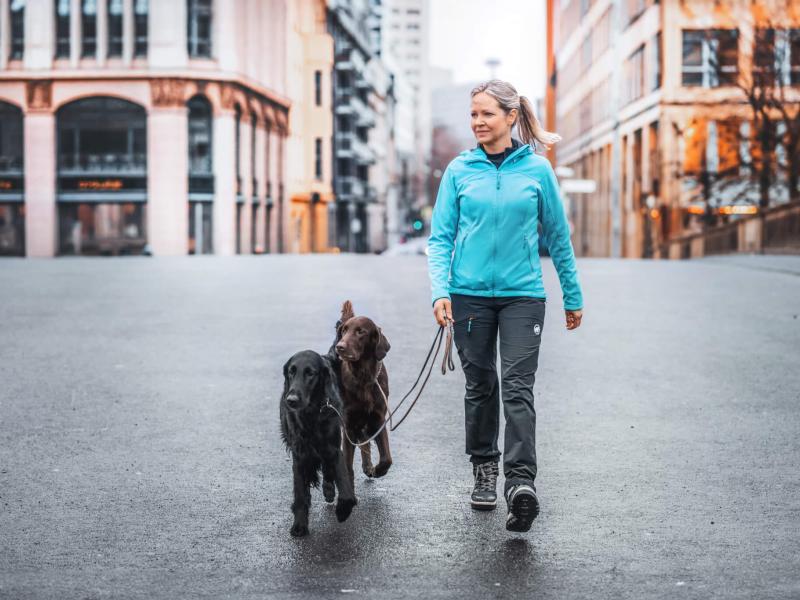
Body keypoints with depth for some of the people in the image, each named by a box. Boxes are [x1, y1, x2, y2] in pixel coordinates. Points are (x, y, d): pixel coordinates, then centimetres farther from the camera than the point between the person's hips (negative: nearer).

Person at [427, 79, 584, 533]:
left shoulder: (537, 168, 1)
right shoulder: (460, 169, 3)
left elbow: (558, 236, 8)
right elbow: (440, 236, 3)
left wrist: (573, 296, 12)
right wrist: (440, 290, -11)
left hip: (523, 294, -2)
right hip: (470, 293, 2)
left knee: (518, 387, -12)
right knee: (481, 385, 10)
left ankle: (521, 482, -20)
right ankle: (484, 469, 25)